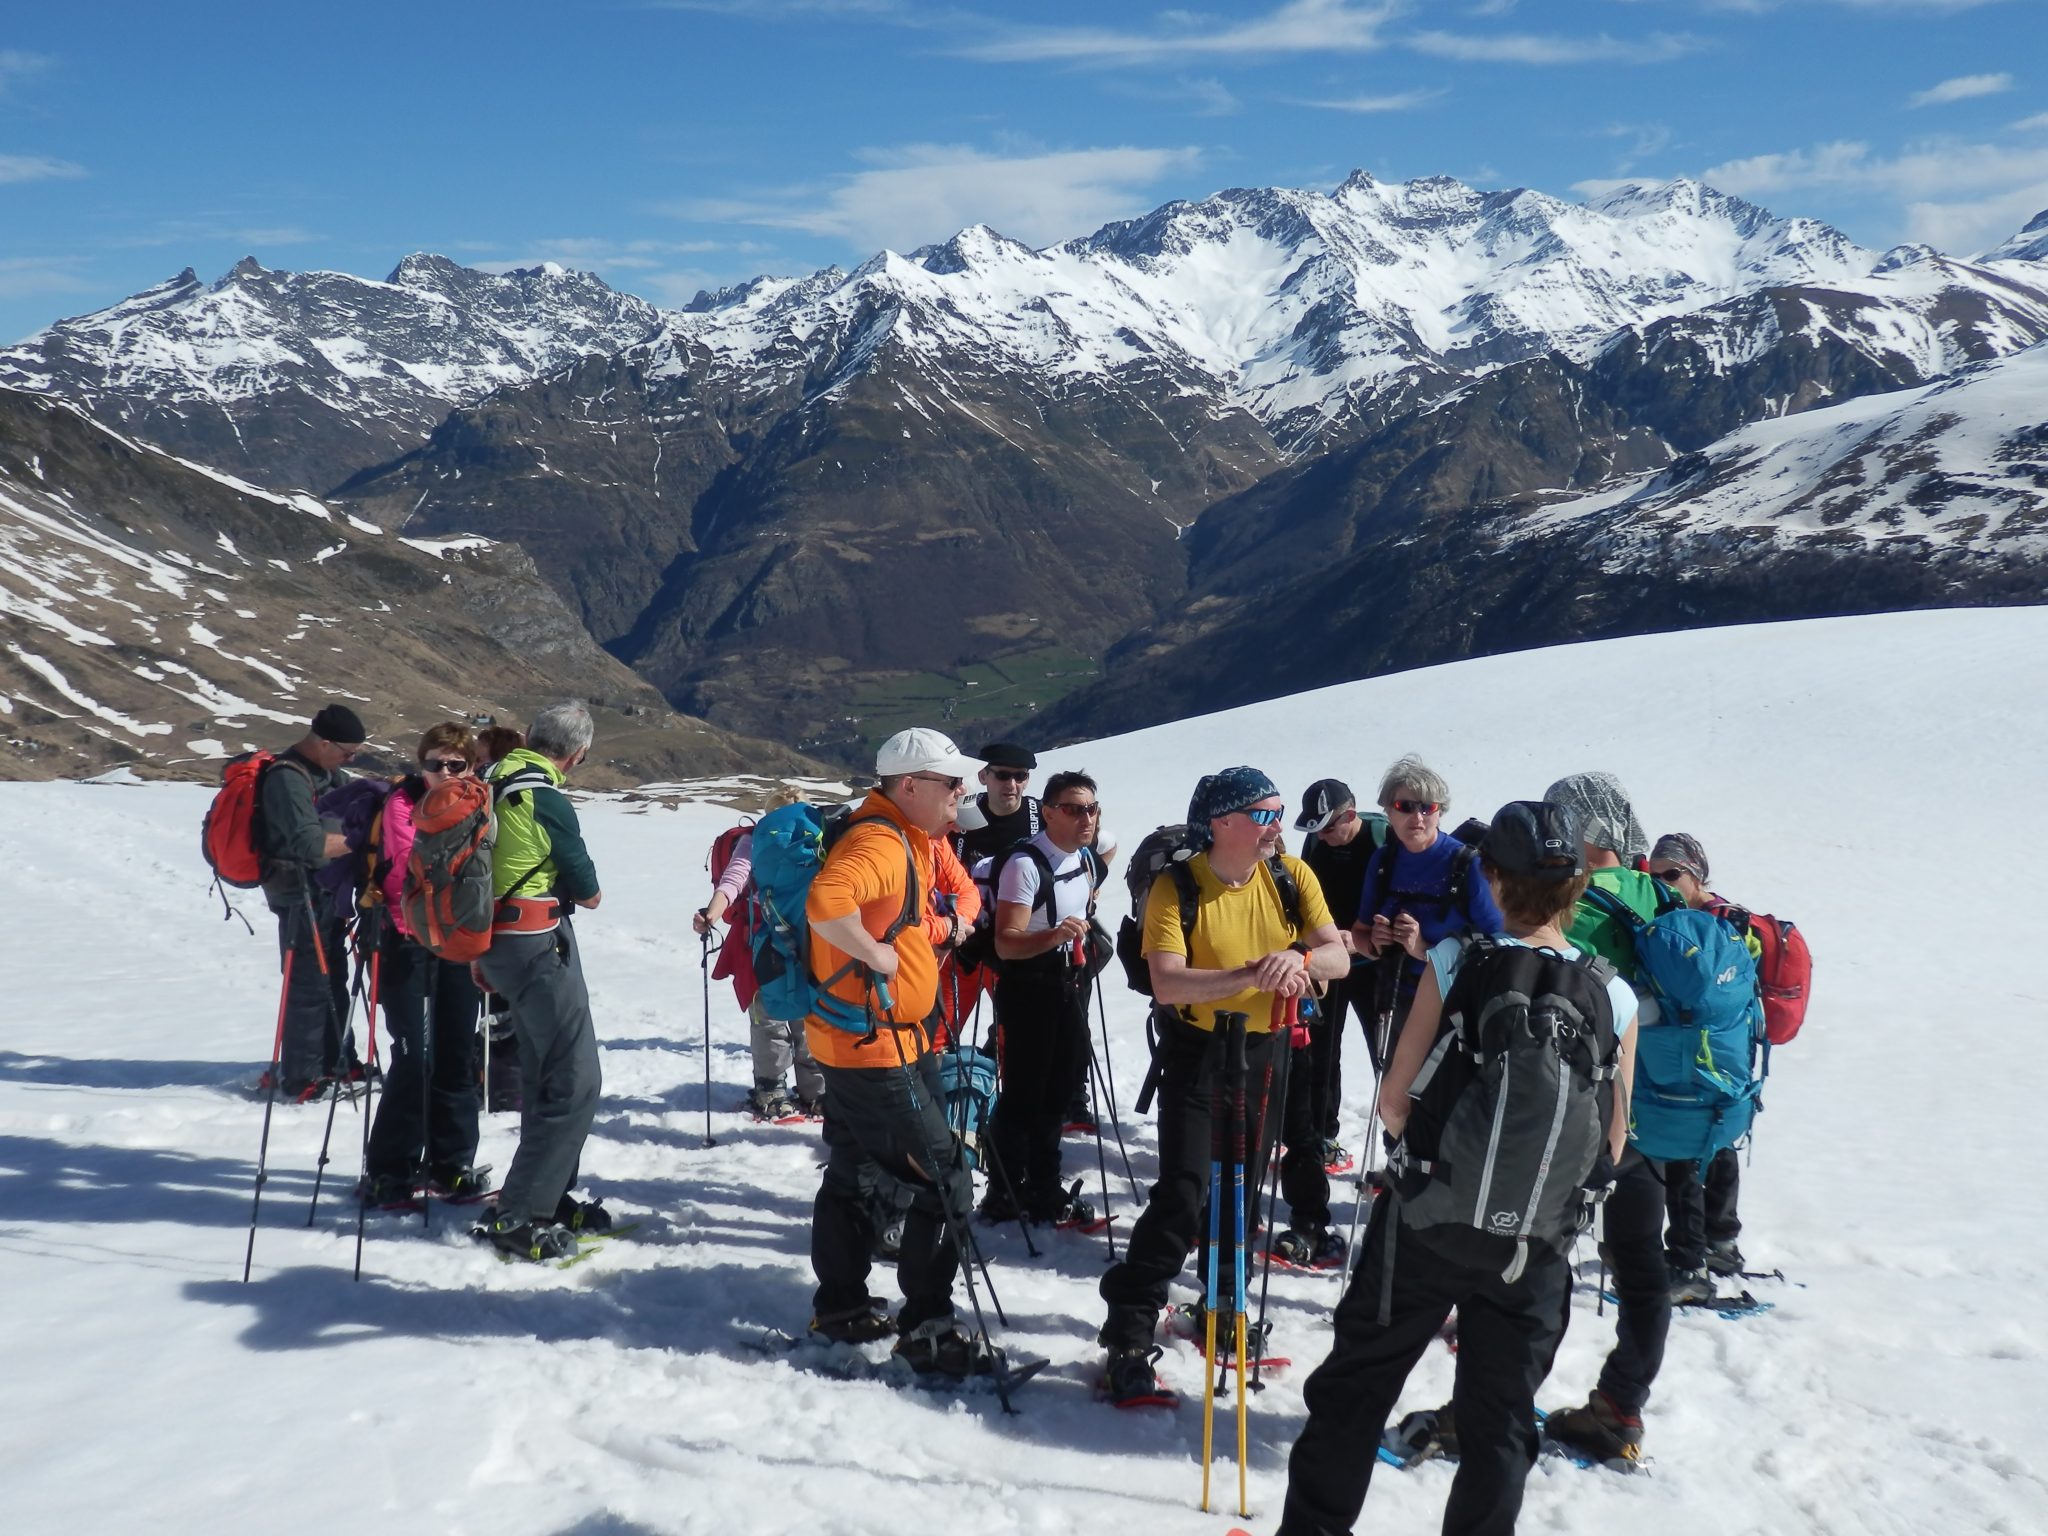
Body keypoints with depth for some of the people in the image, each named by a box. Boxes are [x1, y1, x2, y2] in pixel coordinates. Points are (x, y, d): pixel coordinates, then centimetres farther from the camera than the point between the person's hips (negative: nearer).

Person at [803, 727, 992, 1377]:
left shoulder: (912, 840, 10)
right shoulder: (879, 843, -22)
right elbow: (825, 902, -40)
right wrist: (876, 955, -26)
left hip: (853, 1041, 11)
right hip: (875, 1048, -11)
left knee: (852, 1174, 20)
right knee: (945, 1182, -4)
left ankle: (841, 1308, 34)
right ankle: (926, 1329, 4)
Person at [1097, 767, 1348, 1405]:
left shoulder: (1291, 876, -5)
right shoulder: (1176, 888, -17)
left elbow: (1338, 957, -12)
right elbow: (1166, 983, -29)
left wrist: (1301, 957, -35)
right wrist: (1250, 975, -42)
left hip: (1267, 1049, 5)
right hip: (1197, 1049, -5)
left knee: (1241, 1189, 16)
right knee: (1183, 1195, -12)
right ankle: (1128, 1337, -4)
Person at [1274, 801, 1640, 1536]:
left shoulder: (1455, 962, -12)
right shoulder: (1616, 997, -5)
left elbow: (1394, 1102, -7)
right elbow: (1611, 1147, 3)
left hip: (1428, 1219, -1)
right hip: (1537, 1245, 2)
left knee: (1353, 1390, 15)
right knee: (1500, 1425, 16)